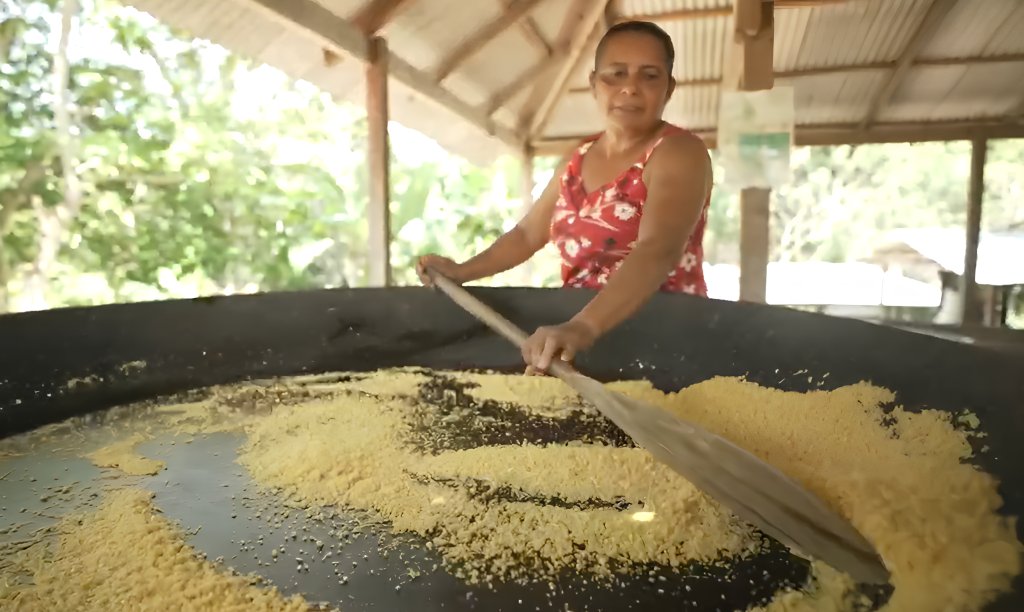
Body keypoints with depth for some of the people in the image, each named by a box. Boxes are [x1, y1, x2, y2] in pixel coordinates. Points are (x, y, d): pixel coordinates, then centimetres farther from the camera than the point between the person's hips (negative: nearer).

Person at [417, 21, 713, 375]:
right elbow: (528, 233, 19)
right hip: (582, 335, 5)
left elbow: (659, 252, -27)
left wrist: (584, 326, -40)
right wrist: (461, 272, 8)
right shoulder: (577, 161, 8)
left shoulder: (679, 153, -11)